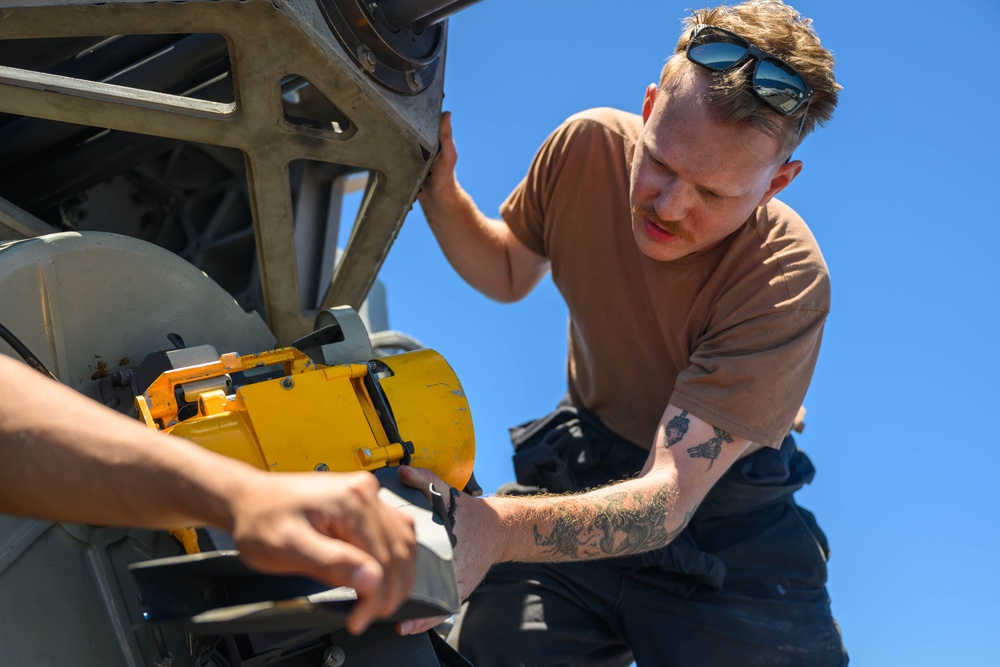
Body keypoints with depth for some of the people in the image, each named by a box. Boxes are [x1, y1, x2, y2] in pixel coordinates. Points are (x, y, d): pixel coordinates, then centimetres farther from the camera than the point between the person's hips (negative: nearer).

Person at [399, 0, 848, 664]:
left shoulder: (787, 279, -26)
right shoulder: (589, 147, -12)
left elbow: (670, 494, -33)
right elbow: (509, 275, 10)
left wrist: (500, 529, -50)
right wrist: (440, 191, -11)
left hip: (722, 515, -1)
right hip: (586, 462, 2)